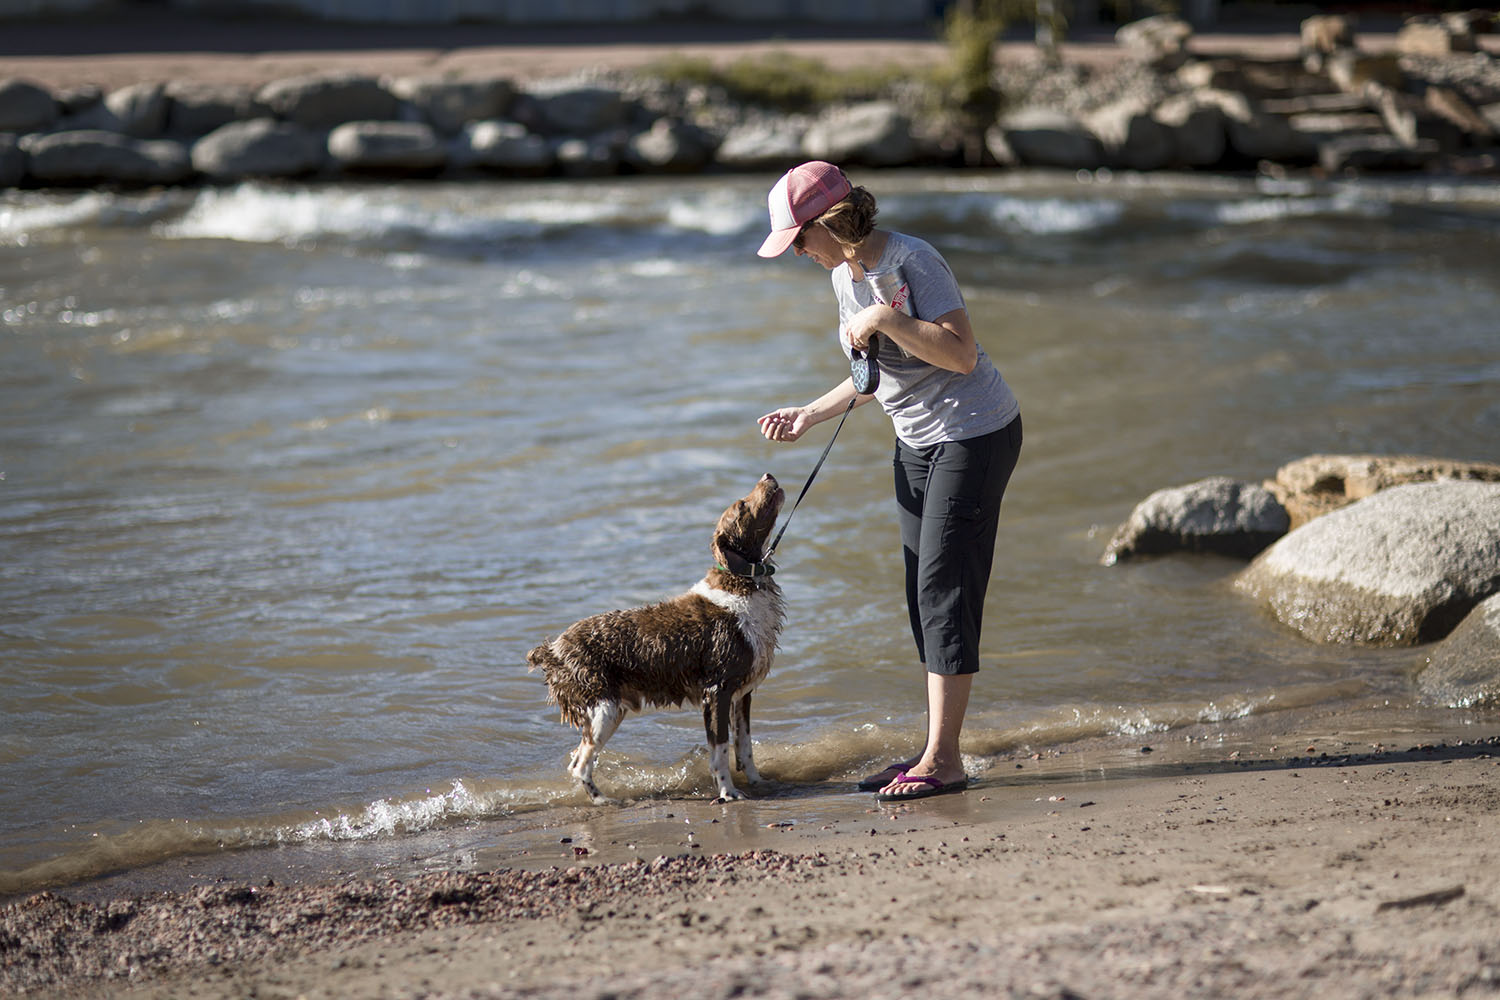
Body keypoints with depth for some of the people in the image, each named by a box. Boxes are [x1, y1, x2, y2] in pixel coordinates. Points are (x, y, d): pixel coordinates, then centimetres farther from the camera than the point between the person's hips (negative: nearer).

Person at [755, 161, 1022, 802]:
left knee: (944, 586, -11)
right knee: (924, 592, 7)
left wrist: (885, 319, -31)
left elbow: (962, 355, -27)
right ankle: (937, 752, 12)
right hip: (917, 442, 9)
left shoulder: (912, 262, -20)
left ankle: (942, 760, -10)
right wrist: (810, 416, 9)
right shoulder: (844, 276, 7)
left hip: (975, 435, -9)